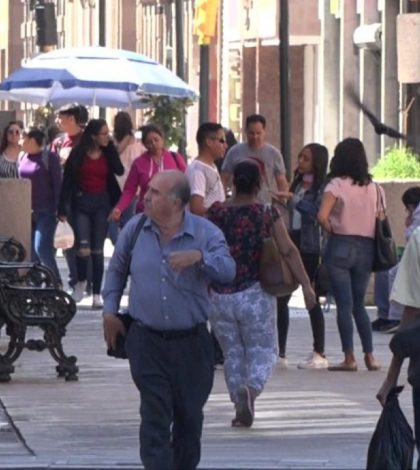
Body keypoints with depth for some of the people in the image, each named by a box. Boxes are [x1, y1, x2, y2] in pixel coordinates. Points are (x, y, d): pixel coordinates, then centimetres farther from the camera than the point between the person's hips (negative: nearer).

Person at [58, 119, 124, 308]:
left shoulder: (108, 153, 5)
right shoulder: (78, 154, -4)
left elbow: (119, 170, -12)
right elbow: (67, 181, -3)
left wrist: (111, 147, -9)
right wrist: (63, 208, -7)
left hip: (102, 202, 2)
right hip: (81, 202, -2)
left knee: (98, 250, 3)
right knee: (83, 249, -12)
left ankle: (96, 294, 7)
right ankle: (81, 281, 17)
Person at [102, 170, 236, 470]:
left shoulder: (206, 233, -5)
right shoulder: (135, 229, 2)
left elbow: (228, 271, -19)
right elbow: (116, 271, 17)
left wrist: (200, 257, -36)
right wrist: (110, 311, 11)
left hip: (191, 342, 0)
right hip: (147, 341, 0)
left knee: (189, 417, 13)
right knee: (155, 417, -6)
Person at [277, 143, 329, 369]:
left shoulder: (321, 186, -6)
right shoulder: (298, 183, 14)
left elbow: (316, 212, -20)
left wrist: (294, 200, -25)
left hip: (309, 246, -7)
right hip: (292, 242, 7)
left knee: (312, 300, -3)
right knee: (281, 298, 2)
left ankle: (319, 354, 4)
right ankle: (280, 352, 7)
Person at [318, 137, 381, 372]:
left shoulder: (337, 185, -8)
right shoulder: (374, 187, 6)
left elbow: (322, 216, -19)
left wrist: (332, 231, -3)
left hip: (341, 246, -4)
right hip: (366, 248, 4)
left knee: (344, 304, -1)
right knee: (359, 304, 15)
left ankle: (350, 358, -4)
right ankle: (370, 356, 8)